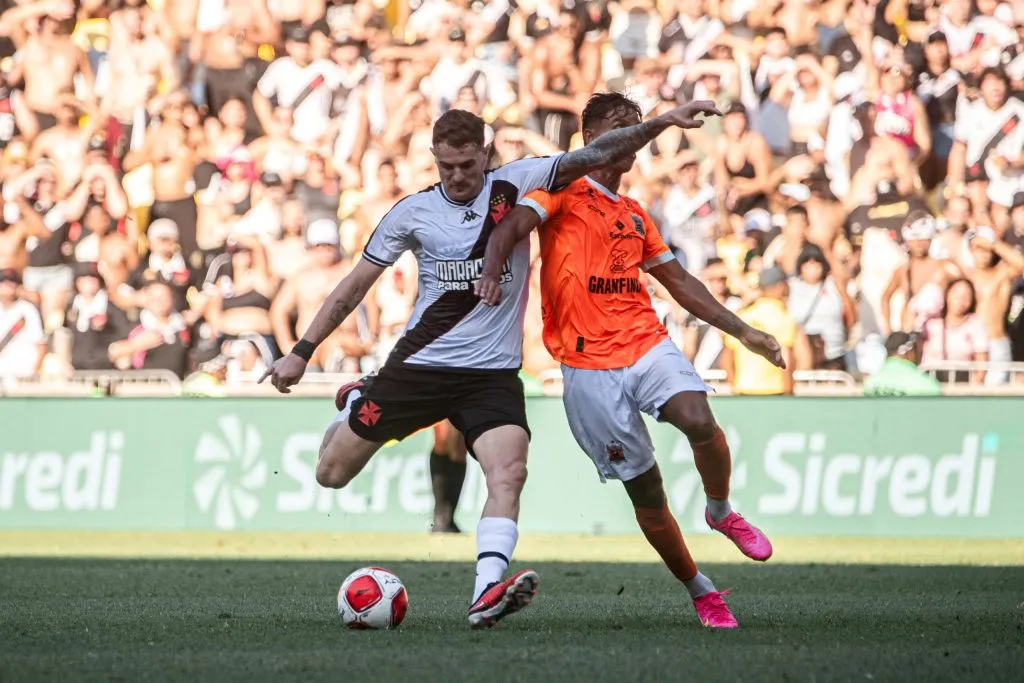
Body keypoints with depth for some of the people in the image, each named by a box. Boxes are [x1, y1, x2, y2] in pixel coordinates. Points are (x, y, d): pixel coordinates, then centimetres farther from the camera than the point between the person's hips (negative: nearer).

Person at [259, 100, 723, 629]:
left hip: (493, 373, -1)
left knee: (508, 471, -27)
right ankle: (355, 404, 40)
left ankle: (487, 594, -37)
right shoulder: (413, 212, 0)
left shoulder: (515, 185, -2)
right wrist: (301, 352, 6)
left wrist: (663, 122, -20)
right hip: (419, 364, 1)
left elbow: (597, 155, -8)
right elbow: (355, 286, 6)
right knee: (331, 474, 6)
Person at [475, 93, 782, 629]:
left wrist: (742, 331, 27)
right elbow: (514, 224, -15)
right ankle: (699, 591, 15)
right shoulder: (564, 192, 2)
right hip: (590, 367, -4)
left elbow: (679, 281, 30)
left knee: (699, 421, -26)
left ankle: (721, 512, 1)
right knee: (646, 492, -1)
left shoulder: (635, 216, 21)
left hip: (648, 344, 4)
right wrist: (492, 270, -37)